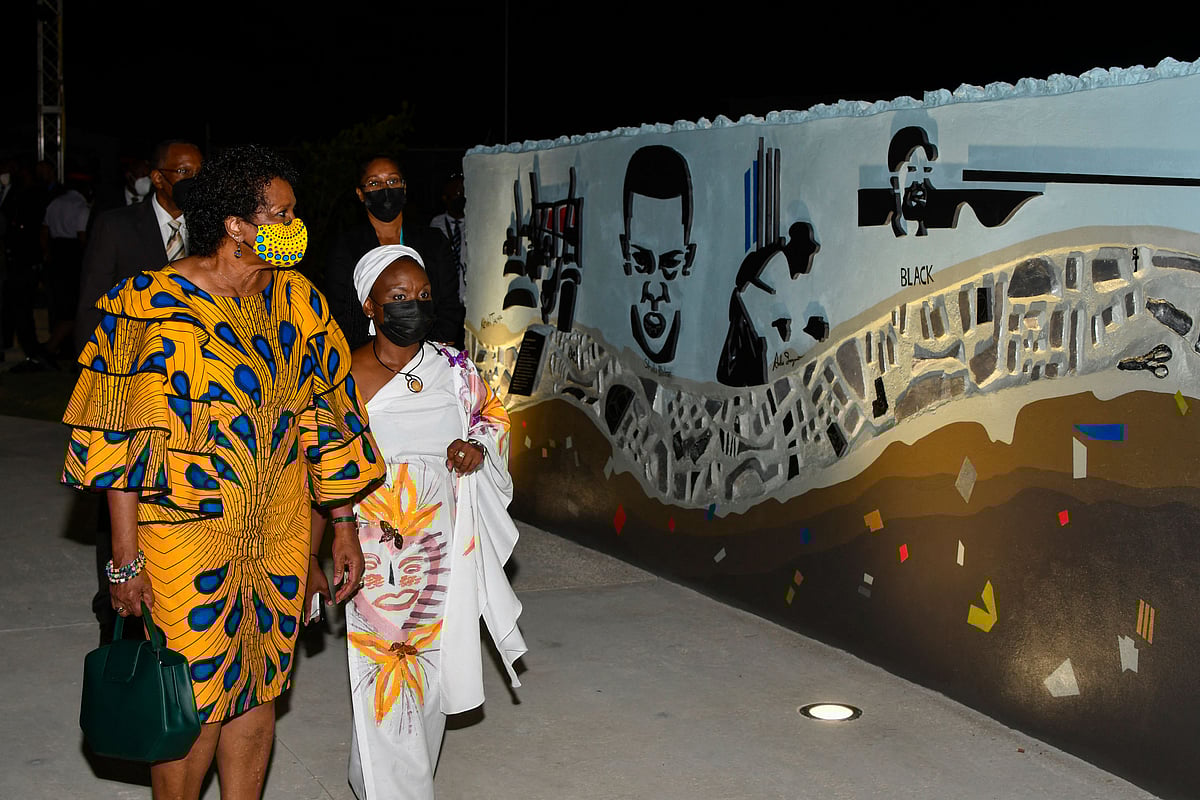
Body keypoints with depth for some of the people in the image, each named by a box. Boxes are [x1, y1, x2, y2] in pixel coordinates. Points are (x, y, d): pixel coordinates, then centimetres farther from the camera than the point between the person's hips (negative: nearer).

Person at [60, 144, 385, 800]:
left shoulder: (296, 300, 3)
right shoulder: (158, 308, -12)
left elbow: (325, 420, 9)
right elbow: (122, 441, -10)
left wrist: (343, 528, 10)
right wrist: (126, 560, -11)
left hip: (277, 538, 5)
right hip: (186, 539, -5)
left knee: (258, 694, 14)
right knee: (194, 710, 2)